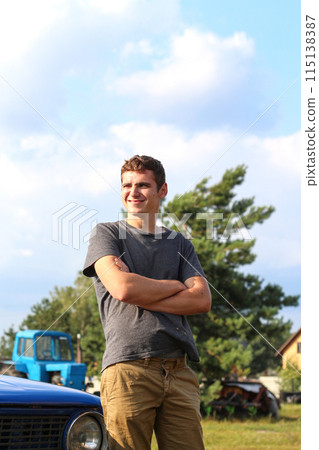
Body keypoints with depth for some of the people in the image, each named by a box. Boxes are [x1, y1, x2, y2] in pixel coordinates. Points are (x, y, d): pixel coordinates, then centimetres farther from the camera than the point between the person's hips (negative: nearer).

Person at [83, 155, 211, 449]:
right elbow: (122, 288, -9)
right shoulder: (107, 234, 10)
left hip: (179, 372, 3)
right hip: (128, 368, -3)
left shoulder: (180, 244, 21)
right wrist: (176, 286, 6)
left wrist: (140, 294, -5)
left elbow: (202, 301, 4)